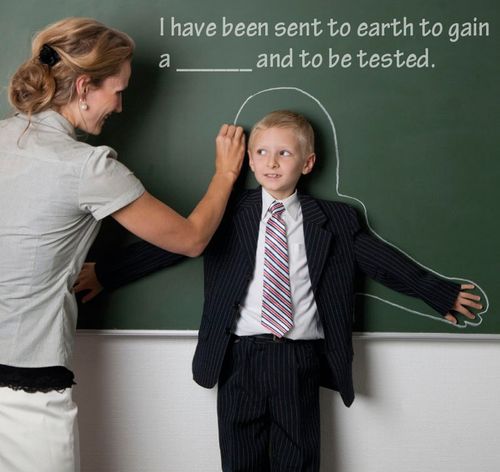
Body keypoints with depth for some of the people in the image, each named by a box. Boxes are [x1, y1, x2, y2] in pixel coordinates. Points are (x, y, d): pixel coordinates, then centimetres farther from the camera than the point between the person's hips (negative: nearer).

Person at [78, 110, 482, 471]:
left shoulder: (335, 221, 4)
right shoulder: (228, 215, 4)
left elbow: (384, 261, 8)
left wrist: (443, 294, 11)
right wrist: (106, 274, 1)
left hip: (301, 362, 0)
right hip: (240, 358, 0)